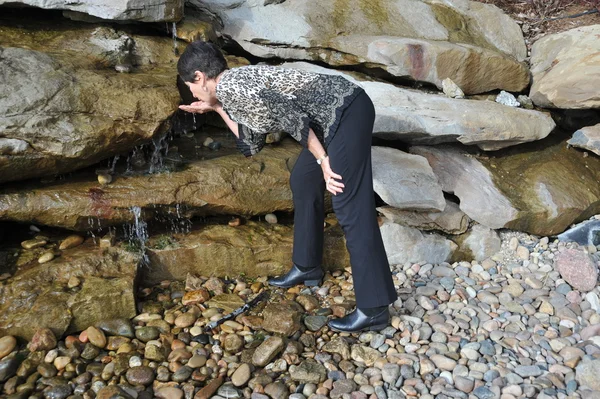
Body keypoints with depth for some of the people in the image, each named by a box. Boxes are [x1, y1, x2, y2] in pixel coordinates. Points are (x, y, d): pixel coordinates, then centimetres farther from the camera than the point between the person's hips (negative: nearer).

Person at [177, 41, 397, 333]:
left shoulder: (229, 86, -10)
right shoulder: (234, 88, 20)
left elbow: (290, 117, -17)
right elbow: (252, 146, 25)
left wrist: (322, 161, -12)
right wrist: (217, 109, 25)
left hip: (347, 112, -11)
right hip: (337, 113, 11)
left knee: (350, 207, -10)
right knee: (303, 181, 21)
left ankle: (373, 309, -2)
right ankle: (307, 268, 35)